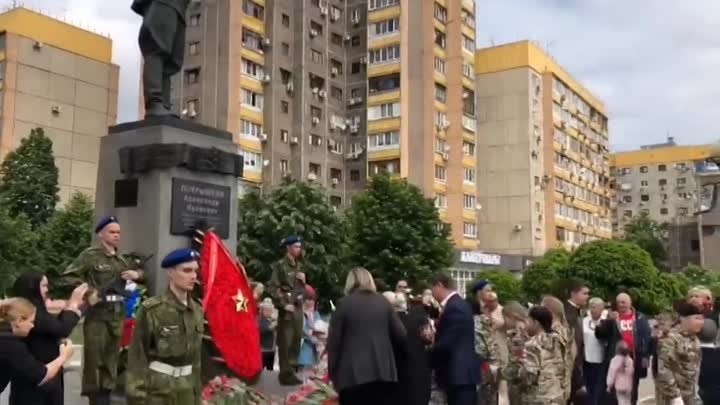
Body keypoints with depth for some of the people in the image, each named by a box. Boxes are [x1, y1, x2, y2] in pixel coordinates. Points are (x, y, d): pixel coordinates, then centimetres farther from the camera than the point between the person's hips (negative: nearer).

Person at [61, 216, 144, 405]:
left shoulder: (121, 259, 16)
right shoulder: (90, 255, -4)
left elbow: (139, 273, 28)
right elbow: (68, 276, -7)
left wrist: (137, 274, 5)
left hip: (117, 314, 6)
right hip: (97, 313, -6)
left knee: (112, 357, 12)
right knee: (94, 356, -5)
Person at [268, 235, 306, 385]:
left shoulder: (299, 266, 16)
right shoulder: (280, 265, -6)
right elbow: (273, 288, -12)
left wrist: (303, 280, 4)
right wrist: (283, 304, -16)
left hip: (298, 307, 7)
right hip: (287, 308, -7)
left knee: (296, 340, 11)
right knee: (285, 342, -5)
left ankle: (291, 372, 20)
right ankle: (285, 374, 2)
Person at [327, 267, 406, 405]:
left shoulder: (344, 304, -1)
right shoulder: (383, 302, 8)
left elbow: (333, 341, -3)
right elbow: (401, 335, 8)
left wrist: (333, 373, 6)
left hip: (352, 374, -3)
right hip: (384, 372, 3)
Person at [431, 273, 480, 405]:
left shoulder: (454, 307, -18)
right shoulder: (458, 304, 14)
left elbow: (446, 343, -19)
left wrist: (430, 361, -5)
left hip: (460, 373, -10)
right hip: (459, 371, 10)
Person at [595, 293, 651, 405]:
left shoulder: (640, 318, 4)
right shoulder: (611, 318, 5)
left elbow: (647, 337, 3)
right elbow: (600, 335, -3)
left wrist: (646, 356, -4)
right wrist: (608, 321, -17)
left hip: (634, 359, 0)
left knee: (632, 391, 13)